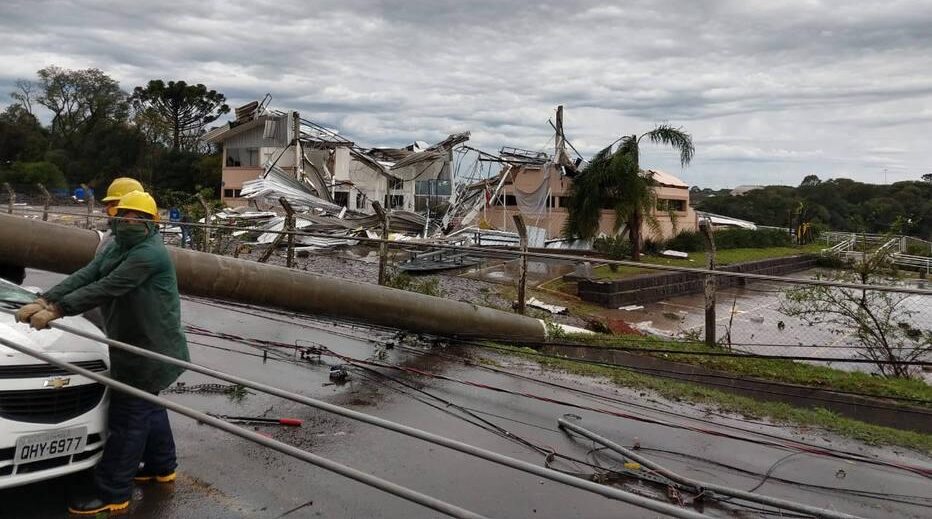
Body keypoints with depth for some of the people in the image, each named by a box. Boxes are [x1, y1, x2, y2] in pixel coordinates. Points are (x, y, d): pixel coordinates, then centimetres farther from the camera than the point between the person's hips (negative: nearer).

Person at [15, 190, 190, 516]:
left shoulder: (150, 254, -21)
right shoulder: (116, 247, 11)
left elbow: (104, 289, -28)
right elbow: (85, 276, -2)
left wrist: (56, 311, -30)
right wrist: (43, 301, -16)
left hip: (149, 350, -10)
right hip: (134, 346, 10)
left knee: (128, 416, -4)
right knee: (147, 407, 21)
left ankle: (112, 494, 6)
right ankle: (162, 467, 38)